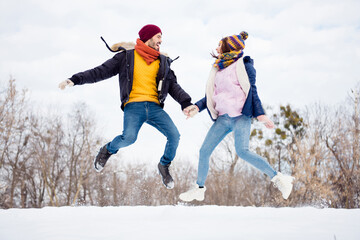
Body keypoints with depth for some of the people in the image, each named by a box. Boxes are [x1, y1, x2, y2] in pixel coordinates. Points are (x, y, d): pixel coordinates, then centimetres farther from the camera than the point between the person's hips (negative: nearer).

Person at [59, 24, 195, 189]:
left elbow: (173, 86, 15)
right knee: (129, 137, -29)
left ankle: (164, 166, 15)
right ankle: (108, 150, 6)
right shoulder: (127, 57, 10)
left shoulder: (163, 62, 21)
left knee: (174, 136, -15)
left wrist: (185, 103, -3)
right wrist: (76, 79, -3)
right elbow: (100, 72, 8)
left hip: (154, 107, 4)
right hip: (133, 106, -4)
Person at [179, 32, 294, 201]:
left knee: (242, 151, -24)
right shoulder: (218, 69, 20)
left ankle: (277, 178, -15)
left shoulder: (244, 66, 1)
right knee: (204, 151, 2)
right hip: (222, 118, 7)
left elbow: (252, 91, -3)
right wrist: (197, 107, 7)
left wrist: (260, 114, -13)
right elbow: (211, 95, 21)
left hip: (240, 116, -7)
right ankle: (199, 189, 17)